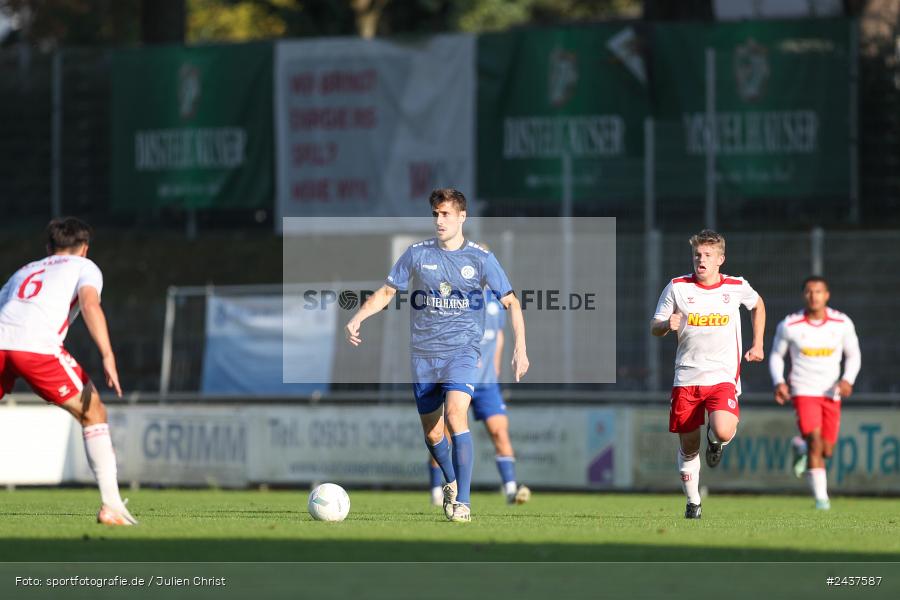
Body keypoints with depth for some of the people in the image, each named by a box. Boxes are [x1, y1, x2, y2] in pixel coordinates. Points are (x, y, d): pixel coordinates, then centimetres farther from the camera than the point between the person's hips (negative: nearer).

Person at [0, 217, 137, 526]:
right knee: (93, 414, 11)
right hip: (37, 346, -4)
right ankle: (111, 506, 3)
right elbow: (89, 303, 2)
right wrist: (108, 356, -7)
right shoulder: (84, 267, 23)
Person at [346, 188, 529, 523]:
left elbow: (511, 302, 2)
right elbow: (386, 291, 13)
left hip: (462, 350, -3)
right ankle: (452, 484, 35)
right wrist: (357, 319, -2)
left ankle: (462, 501, -22)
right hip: (423, 354, 3)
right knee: (432, 433, 7)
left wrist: (520, 348, -9)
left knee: (456, 414, -24)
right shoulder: (417, 254, 5)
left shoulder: (480, 258, 0)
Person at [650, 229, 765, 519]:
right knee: (688, 446, 4)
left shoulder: (737, 287, 1)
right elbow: (654, 327, 6)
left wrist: (757, 345, 19)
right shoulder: (677, 287, 0)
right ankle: (693, 502, 23)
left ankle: (717, 441, 12)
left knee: (723, 431, -25)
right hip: (686, 377, 1)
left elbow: (758, 305, 24)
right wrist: (668, 325, -17)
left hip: (722, 377, -1)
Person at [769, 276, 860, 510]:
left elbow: (853, 355, 7)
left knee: (825, 451, 7)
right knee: (815, 442, -20)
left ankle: (801, 447, 43)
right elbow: (776, 355, 6)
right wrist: (779, 382, -11)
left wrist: (848, 379, -11)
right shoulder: (789, 325, -8)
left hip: (832, 393, 3)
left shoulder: (842, 323, -4)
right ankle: (821, 497, -14)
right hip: (803, 391, -3)